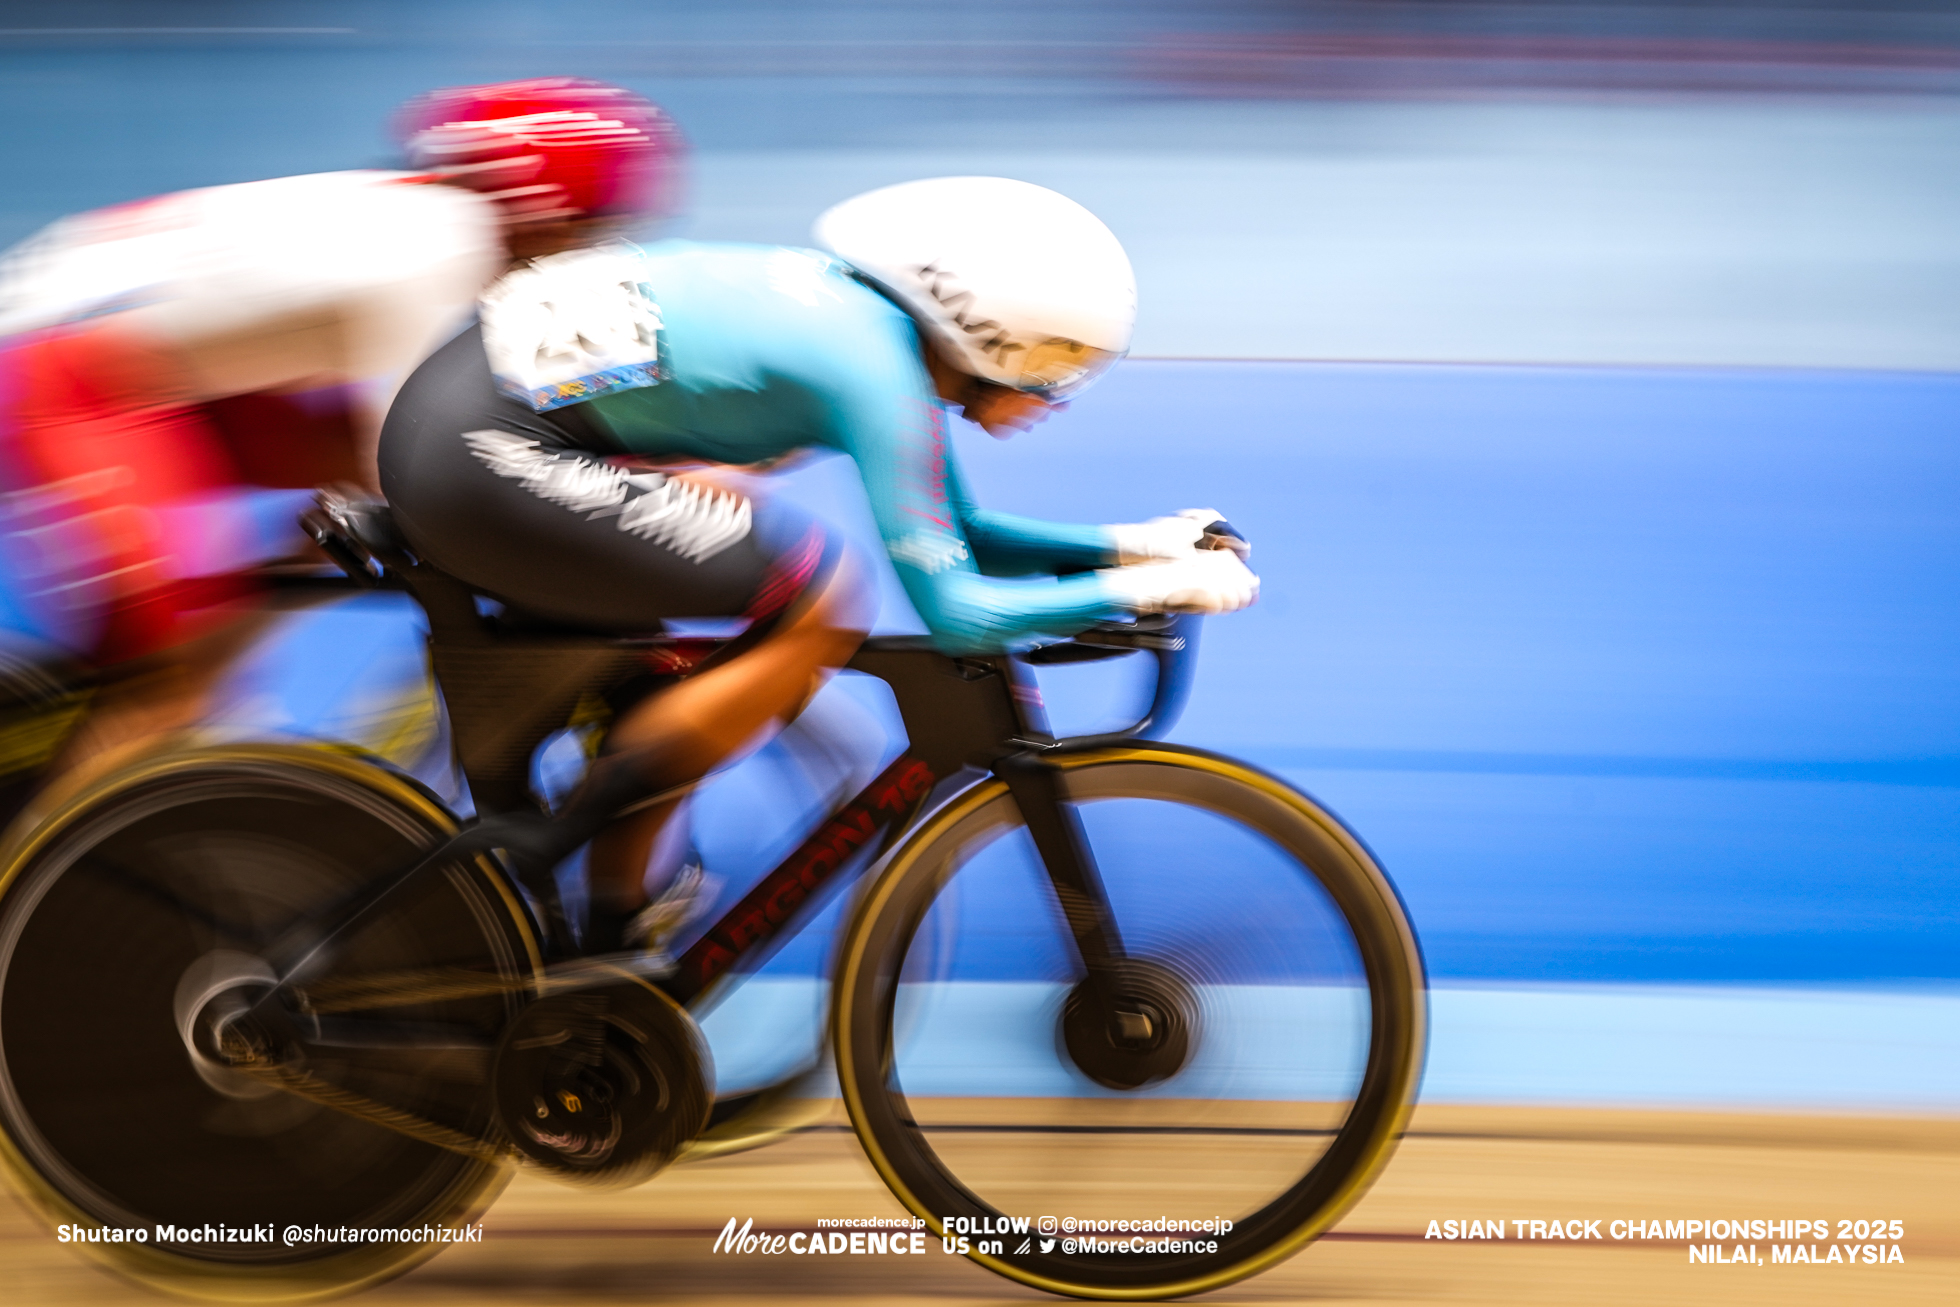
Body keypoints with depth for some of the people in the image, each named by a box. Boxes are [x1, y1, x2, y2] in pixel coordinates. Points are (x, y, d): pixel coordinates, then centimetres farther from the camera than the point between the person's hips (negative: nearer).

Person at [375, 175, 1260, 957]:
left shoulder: (870, 314, 12)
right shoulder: (879, 373, -15)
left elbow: (954, 535, 22)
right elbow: (951, 610, -17)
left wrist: (1128, 541, 15)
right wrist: (1148, 587, -8)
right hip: (483, 457, -10)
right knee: (824, 603, -12)